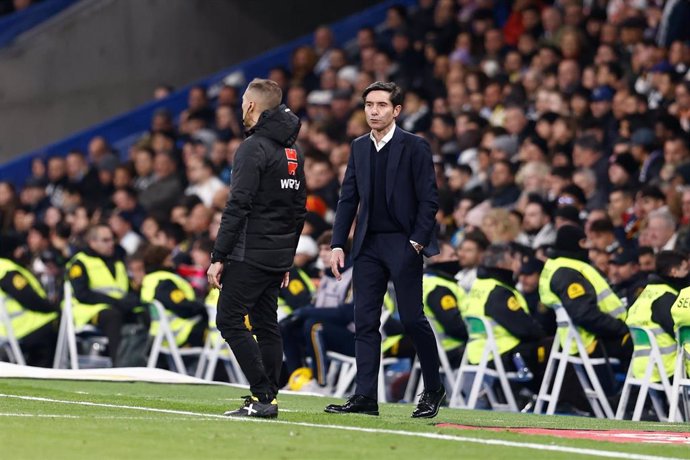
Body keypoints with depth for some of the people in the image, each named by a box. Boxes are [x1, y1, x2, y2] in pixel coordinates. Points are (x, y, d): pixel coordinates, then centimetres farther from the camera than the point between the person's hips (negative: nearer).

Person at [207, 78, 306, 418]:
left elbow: (238, 207, -17)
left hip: (250, 254, -9)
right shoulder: (293, 151, 15)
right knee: (266, 325, 11)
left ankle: (263, 396, -12)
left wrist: (219, 257, -16)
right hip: (279, 256, 9)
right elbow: (300, 209, 19)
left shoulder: (253, 148, -12)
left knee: (230, 321, -6)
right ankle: (268, 401, 9)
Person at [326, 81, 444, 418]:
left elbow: (429, 200, -6)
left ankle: (433, 391, 11)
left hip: (403, 244, -5)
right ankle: (365, 397, 1)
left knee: (412, 318, -4)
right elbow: (348, 199, 13)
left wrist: (417, 241, -13)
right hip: (368, 245, 5)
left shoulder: (415, 147, -4)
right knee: (365, 321, 0)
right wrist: (337, 245, 6)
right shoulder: (359, 148, 12)